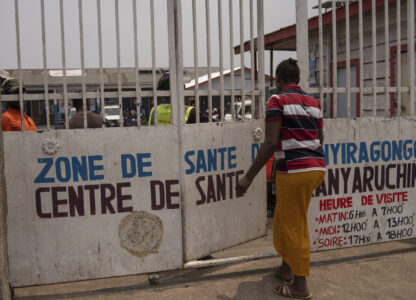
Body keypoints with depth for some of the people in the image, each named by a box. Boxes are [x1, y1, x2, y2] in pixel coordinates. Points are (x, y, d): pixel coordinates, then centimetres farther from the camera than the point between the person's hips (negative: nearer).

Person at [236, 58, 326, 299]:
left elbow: (271, 143, -15)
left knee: (294, 227, 3)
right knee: (284, 219, 22)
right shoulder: (314, 102, 14)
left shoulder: (278, 101, -7)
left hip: (295, 171, -8)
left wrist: (249, 177, -13)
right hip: (317, 167, 8)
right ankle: (286, 268, 35)